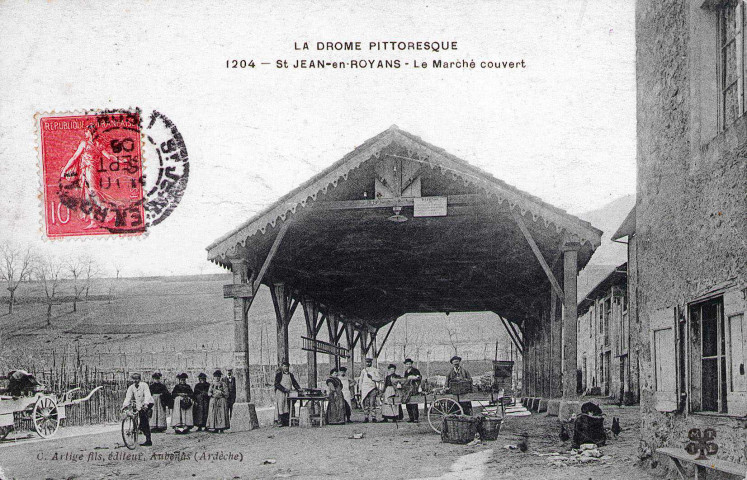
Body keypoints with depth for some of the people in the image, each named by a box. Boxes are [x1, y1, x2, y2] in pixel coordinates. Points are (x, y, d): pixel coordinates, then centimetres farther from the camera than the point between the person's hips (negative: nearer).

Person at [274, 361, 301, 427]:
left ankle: (287, 422, -3)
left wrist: (298, 388, -3)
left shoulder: (290, 375, 17)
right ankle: (281, 421, -8)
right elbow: (277, 384, -7)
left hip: (288, 394, 4)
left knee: (288, 408, -2)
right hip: (280, 394, -4)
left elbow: (294, 383, 16)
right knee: (281, 407, -9)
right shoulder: (278, 374, 2)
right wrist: (284, 389, -18)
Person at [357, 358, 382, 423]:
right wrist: (360, 389, 13)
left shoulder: (375, 370, 7)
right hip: (364, 389, 3)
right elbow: (360, 380, 20)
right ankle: (366, 417, 1)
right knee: (365, 404, -2)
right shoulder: (363, 371, 16)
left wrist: (371, 377, -11)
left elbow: (379, 379, -1)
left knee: (372, 404, -9)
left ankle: (373, 418, -7)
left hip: (372, 389, -3)